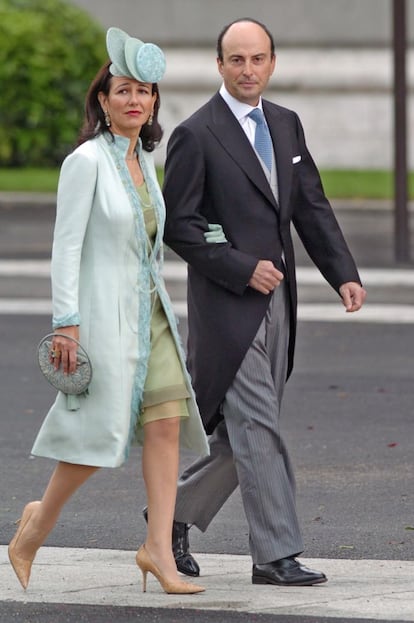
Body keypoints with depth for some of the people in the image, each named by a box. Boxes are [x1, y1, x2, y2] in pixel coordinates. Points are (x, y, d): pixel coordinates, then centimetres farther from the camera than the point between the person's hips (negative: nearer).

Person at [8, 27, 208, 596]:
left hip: (150, 310, 7)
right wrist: (66, 324, -18)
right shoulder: (87, 160, -12)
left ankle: (159, 549, -5)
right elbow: (66, 245, -14)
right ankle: (33, 532, 16)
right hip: (104, 311, -7)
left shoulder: (144, 160, 11)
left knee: (167, 422, -4)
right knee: (98, 432, -3)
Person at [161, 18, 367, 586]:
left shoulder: (286, 125, 12)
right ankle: (276, 554, -5)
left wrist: (344, 274, 1)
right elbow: (178, 224, -10)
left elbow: (311, 207, 13)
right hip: (227, 304, -7)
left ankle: (177, 511, 28)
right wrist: (243, 268, -15)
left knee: (247, 431, 11)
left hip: (276, 302, 7)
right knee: (257, 429, -8)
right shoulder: (196, 135, -9)